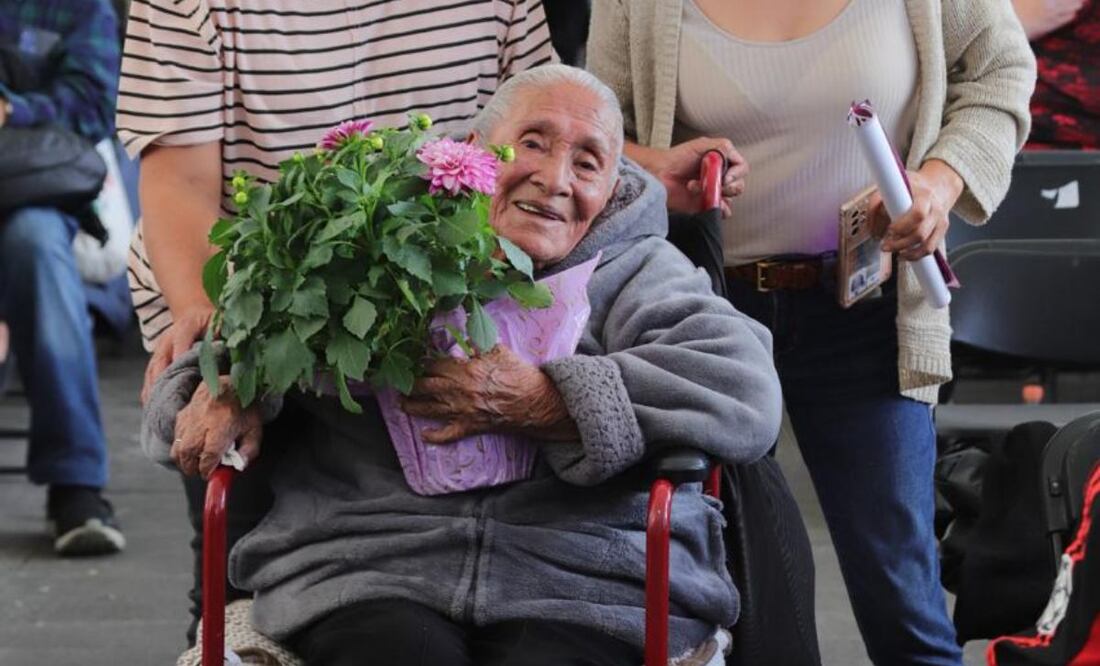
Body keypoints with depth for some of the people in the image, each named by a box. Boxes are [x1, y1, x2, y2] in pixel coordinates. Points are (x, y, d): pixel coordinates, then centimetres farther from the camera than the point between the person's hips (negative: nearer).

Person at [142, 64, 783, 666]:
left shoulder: (642, 274, 15)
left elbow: (748, 393, -3)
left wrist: (541, 402, -9)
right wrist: (224, 389, -2)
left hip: (578, 592, 0)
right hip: (365, 577, 0)